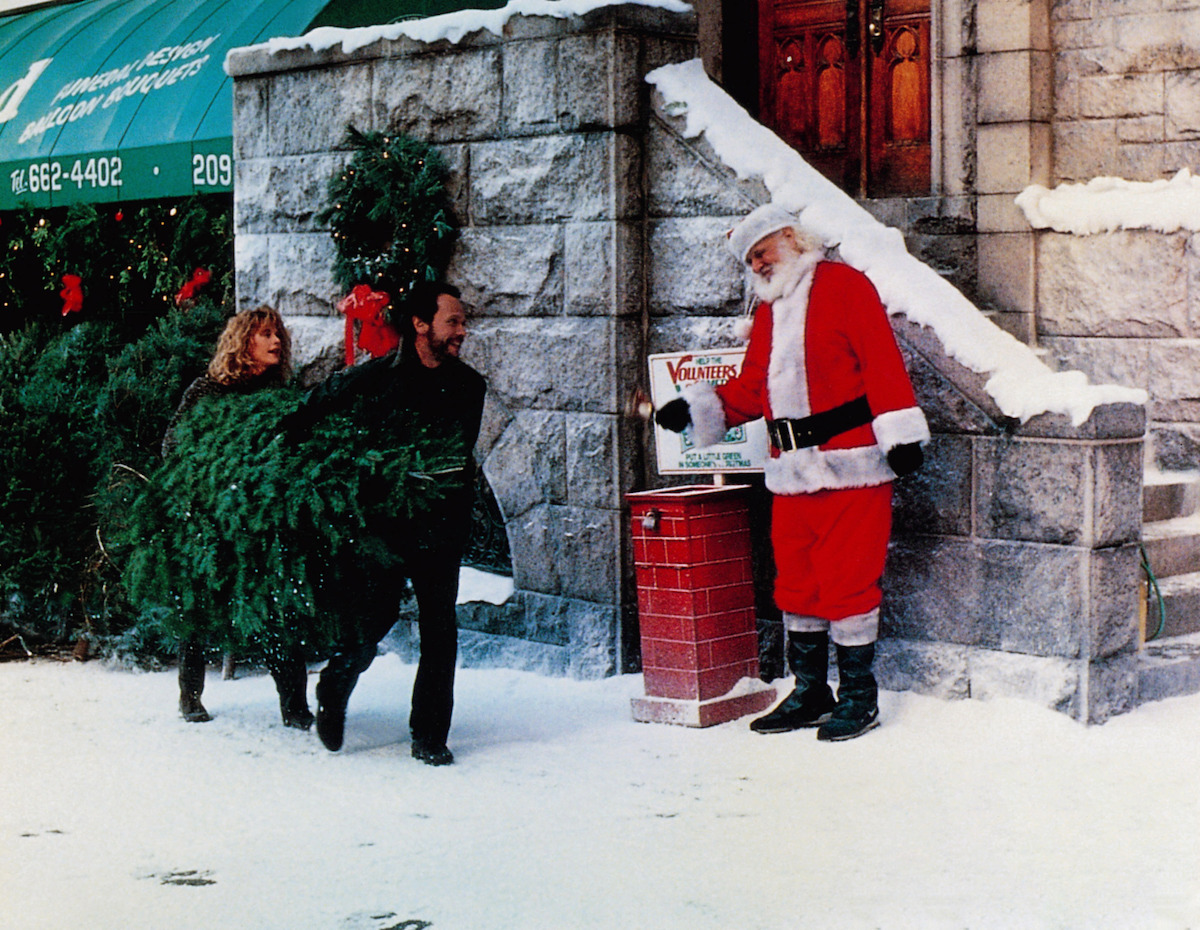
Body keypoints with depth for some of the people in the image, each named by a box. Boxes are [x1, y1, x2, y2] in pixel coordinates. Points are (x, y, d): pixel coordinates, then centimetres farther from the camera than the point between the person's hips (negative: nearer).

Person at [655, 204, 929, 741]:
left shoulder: (843, 285, -2)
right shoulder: (768, 311, 20)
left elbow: (881, 360, -9)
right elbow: (752, 387, 23)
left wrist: (899, 433, -15)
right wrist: (697, 410, 11)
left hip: (849, 465, -7)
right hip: (791, 470, 7)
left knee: (846, 581, -5)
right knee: (795, 583, 10)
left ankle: (859, 696, 6)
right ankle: (809, 694, 22)